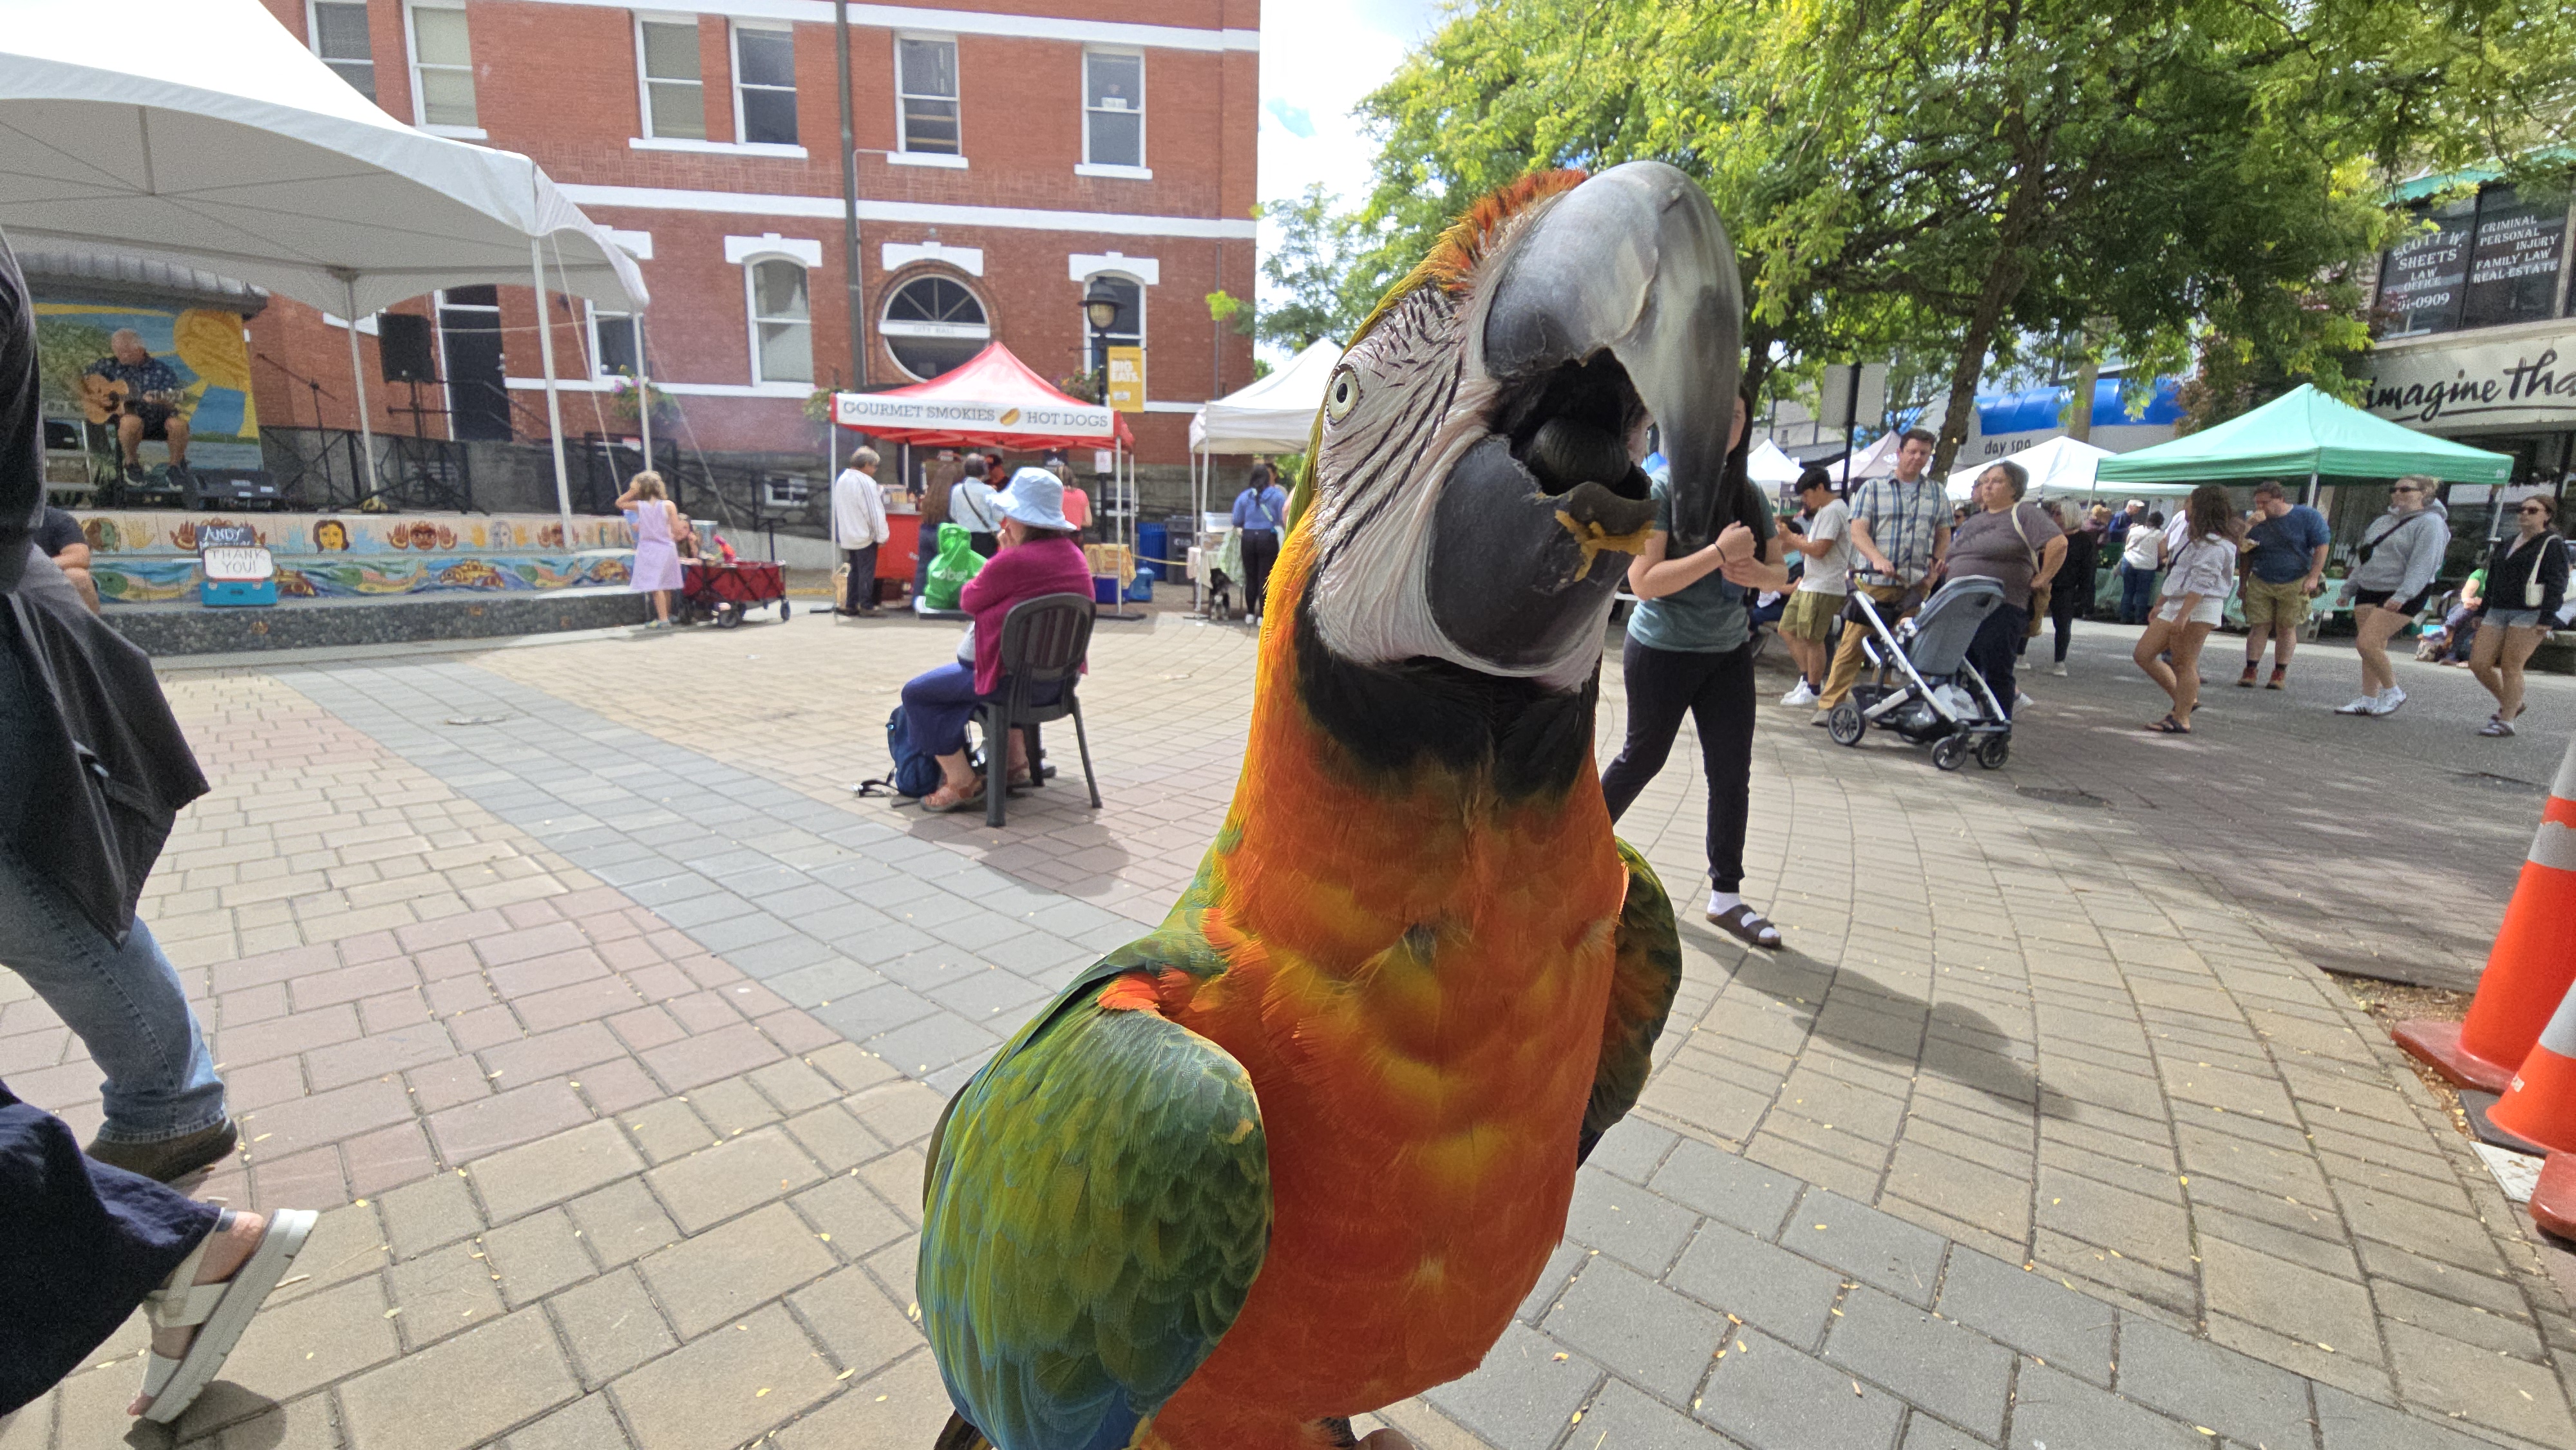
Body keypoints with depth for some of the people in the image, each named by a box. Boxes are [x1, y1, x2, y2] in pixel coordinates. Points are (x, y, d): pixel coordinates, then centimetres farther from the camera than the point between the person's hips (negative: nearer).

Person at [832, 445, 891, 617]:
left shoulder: (841, 480, 10)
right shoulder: (866, 482, -17)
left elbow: (838, 508, 14)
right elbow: (875, 511, -18)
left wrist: (839, 532, 18)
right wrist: (882, 535, -13)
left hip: (847, 536, 8)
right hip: (865, 535, -8)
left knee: (854, 571, 15)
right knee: (866, 572, -2)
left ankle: (850, 605, 17)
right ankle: (866, 607, -1)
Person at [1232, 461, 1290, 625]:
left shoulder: (1244, 496, 4)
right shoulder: (1277, 495, -1)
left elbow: (1237, 521, 4)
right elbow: (1284, 519, -3)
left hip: (1248, 538, 2)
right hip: (1268, 538, -2)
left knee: (1250, 578, 11)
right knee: (1265, 578, 2)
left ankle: (1250, 613, 17)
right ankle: (1263, 616, 1)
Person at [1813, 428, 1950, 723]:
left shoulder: (1937, 492, 16)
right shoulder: (1872, 488, 5)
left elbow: (1944, 534, 23)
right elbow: (1858, 532, -6)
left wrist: (1938, 558, 2)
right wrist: (1878, 558, -22)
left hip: (1916, 585, 3)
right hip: (1874, 581, -3)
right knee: (1852, 644, -6)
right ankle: (1829, 704, -3)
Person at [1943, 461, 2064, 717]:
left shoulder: (2024, 513, -3)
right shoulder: (1975, 520, 20)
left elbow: (2058, 544, -15)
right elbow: (1955, 554, 29)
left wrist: (2042, 579, -10)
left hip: (2001, 610, -7)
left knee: (1996, 674, -3)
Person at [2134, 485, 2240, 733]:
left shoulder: (2214, 543, -13)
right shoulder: (2190, 533, 17)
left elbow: (2202, 581, -22)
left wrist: (2183, 615, -29)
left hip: (2199, 607, -10)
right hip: (2175, 603, 10)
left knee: (2183, 664, -7)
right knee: (2144, 654, 7)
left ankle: (2181, 719, -1)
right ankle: (2185, 700, 16)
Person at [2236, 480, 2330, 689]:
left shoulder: (2308, 517, -3)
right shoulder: (2257, 522, 4)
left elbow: (2321, 547, -4)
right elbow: (2246, 556, 10)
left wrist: (2313, 577, -11)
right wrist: (2243, 583, 2)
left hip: (2295, 584, -2)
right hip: (2260, 583, 2)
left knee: (2286, 628, 4)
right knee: (2259, 626, -2)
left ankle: (2280, 674, 8)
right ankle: (2250, 672, -2)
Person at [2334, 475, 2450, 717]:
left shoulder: (2430, 523, -9)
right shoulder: (2383, 521, 17)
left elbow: (2423, 564, -19)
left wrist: (2402, 595, -29)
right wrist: (2348, 589, 23)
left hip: (2402, 597, -8)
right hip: (2368, 590, 8)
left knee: (2367, 643, -17)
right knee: (2373, 647, 7)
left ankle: (2393, 692, 1)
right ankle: (2368, 700, 10)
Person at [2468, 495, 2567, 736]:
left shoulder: (2552, 544, -2)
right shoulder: (2506, 545, 18)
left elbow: (2557, 584, -9)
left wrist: (2546, 619, -17)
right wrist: (2482, 613, 18)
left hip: (2530, 614, -6)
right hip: (2498, 612, 6)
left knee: (2510, 666, -7)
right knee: (2478, 664, 0)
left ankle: (2506, 720, 1)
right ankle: (2510, 703, 21)